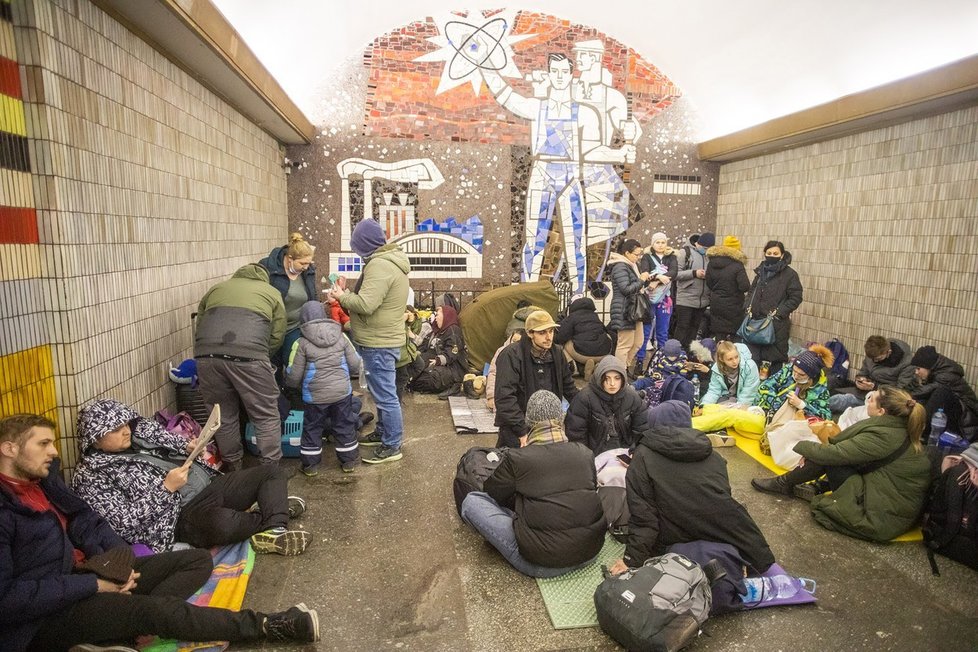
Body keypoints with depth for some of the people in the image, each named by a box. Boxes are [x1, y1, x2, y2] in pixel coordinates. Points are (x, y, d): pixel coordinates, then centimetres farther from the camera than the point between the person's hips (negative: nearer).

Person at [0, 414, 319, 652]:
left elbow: (83, 520, 10)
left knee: (198, 560, 0)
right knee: (151, 608, -28)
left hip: (76, 578, 9)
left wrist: (116, 558, -8)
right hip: (39, 620, -9)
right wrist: (93, 585, -20)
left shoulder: (41, 478, 7)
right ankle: (264, 626, -17)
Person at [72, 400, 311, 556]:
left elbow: (175, 444, 24)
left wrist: (190, 447, -1)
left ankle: (274, 533, -24)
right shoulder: (92, 476, -4)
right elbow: (124, 524, -13)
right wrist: (166, 488, -20)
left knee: (273, 471, -4)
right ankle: (272, 517, -7)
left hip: (209, 482, 8)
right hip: (180, 514, -7)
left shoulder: (141, 429, 13)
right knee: (222, 522, -39)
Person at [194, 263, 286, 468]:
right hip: (248, 355, -3)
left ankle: (232, 468, 31)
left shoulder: (216, 288, 33)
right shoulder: (272, 292, 25)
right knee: (267, 417, 10)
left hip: (206, 354, 4)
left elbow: (199, 326, 29)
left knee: (224, 416, 19)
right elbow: (277, 336, 17)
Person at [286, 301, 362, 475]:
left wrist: (290, 382, 15)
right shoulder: (341, 337, -1)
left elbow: (293, 376, -8)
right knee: (344, 426, 16)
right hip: (343, 391, 2)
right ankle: (349, 460, 26)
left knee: (312, 428, 15)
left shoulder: (301, 343, -9)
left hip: (315, 396, -2)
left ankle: (310, 464, 23)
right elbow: (355, 365, 0)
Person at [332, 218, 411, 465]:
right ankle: (382, 433, 36)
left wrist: (342, 296, -9)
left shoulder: (379, 265, -20)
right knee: (382, 392, 22)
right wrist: (348, 294, 5)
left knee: (385, 395, -1)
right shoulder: (389, 261, 14)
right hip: (384, 339, 11)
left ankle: (392, 447, 8)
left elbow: (366, 304, -26)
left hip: (379, 343, -11)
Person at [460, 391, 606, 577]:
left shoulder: (517, 458, -12)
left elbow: (492, 492, 6)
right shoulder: (584, 453, -2)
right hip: (591, 552, 4)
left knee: (472, 502, 2)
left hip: (542, 563, -4)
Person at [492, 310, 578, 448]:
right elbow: (504, 398, -22)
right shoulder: (511, 355, -16)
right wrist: (522, 431, -23)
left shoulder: (556, 355, 5)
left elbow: (569, 389, 19)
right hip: (516, 433, -5)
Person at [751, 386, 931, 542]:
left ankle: (783, 484, 8)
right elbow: (849, 448, 8)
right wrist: (811, 452, 0)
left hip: (885, 517, -8)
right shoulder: (900, 427, 2)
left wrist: (802, 446, -3)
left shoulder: (883, 437, -25)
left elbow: (834, 453, -21)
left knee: (829, 457, -8)